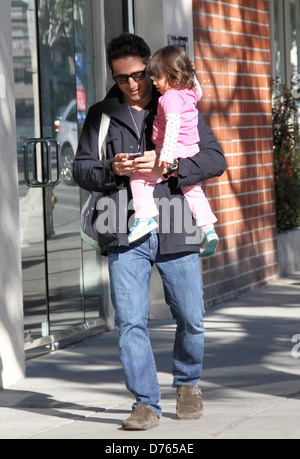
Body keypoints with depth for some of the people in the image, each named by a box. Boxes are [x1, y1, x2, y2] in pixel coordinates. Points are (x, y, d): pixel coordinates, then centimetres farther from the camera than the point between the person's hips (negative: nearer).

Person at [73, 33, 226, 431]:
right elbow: (81, 170, 9)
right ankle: (146, 404, 1)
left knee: (191, 319, 6)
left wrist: (169, 168, -15)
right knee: (131, 321, -7)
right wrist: (112, 170, -12)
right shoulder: (101, 115, 10)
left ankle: (188, 383, 32)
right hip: (125, 233, 0)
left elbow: (215, 159, 1)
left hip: (176, 232, 0)